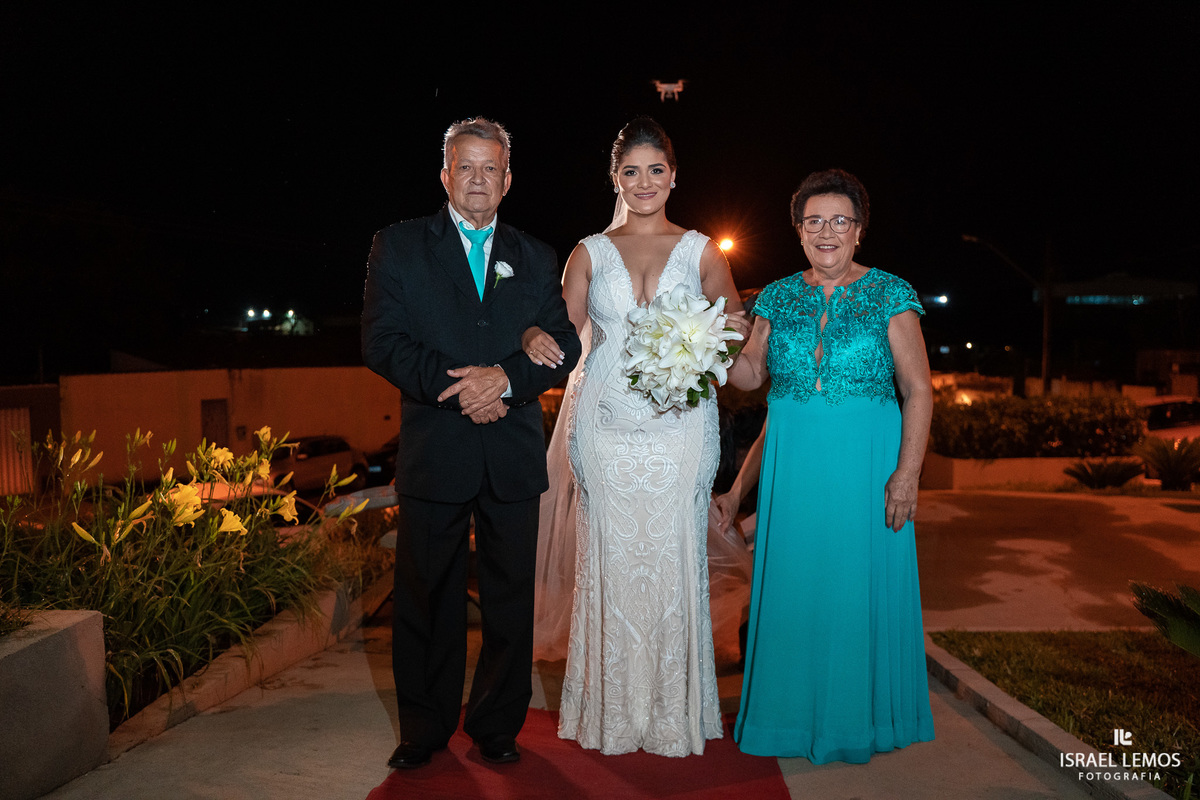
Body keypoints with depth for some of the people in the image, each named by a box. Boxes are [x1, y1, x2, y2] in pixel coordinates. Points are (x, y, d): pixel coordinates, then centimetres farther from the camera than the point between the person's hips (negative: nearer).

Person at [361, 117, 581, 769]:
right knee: (426, 599, 8)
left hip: (514, 455, 2)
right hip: (432, 454, -2)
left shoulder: (536, 259, 13)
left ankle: (497, 727, 26)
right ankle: (424, 730, 26)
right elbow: (382, 342, -5)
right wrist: (456, 388, -15)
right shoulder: (397, 246, 6)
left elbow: (565, 347, 4)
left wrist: (505, 377, -14)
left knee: (510, 598, 9)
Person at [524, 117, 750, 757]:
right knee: (611, 558, 1)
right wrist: (537, 337, -19)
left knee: (672, 556, 0)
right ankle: (612, 711, 15)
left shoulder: (701, 250, 11)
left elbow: (735, 322, 8)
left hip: (680, 423, 0)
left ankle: (673, 713, 15)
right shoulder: (590, 253, 12)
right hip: (607, 426, 1)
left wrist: (727, 330, -16)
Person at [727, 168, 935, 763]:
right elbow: (752, 373, 7)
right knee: (792, 583, 8)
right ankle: (794, 713, 26)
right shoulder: (778, 297, 7)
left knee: (861, 585, 5)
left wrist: (906, 473, -14)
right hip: (791, 462, 3)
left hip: (865, 460, -3)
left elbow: (918, 390, -6)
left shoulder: (890, 295, -2)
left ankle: (859, 717, 25)